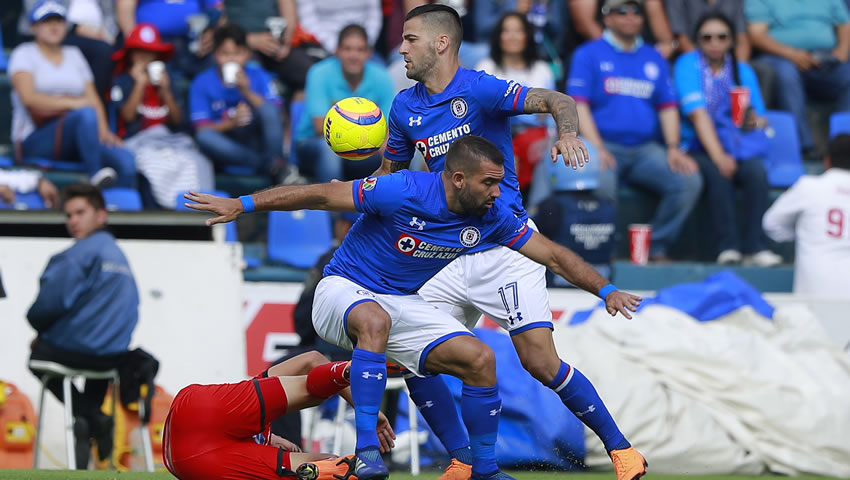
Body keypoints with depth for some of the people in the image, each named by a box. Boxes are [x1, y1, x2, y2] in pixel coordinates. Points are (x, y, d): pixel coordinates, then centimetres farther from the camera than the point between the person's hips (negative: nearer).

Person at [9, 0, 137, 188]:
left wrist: (104, 130, -7)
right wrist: (72, 103, -17)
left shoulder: (74, 54, 23)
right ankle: (96, 175, -44)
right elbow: (28, 97, -10)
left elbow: (93, 98, 13)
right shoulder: (24, 54, 7)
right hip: (36, 140, -5)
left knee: (126, 160, -24)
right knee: (86, 114, -36)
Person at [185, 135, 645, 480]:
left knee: (480, 358, -12)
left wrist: (606, 290, -1)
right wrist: (241, 204, -20)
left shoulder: (492, 217, -7)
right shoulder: (403, 192, -25)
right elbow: (321, 195, -20)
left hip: (405, 304, 6)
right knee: (376, 321, -41)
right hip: (344, 291, -6)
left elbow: (552, 254, 4)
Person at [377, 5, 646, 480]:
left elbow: (557, 100, -21)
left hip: (505, 246, -7)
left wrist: (567, 133, -42)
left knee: (541, 361, -15)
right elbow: (391, 172, 23)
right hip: (449, 255, 7)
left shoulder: (479, 89, -11)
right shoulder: (405, 106, 9)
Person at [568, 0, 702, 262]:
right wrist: (597, 149, -18)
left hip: (645, 149, 4)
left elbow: (668, 107, 15)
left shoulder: (654, 59, 18)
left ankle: (657, 248, -9)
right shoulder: (589, 54, 5)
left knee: (689, 180, -21)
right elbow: (578, 105, -5)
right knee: (602, 186, -37)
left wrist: (673, 149, -2)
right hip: (605, 146, -4)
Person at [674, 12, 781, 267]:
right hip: (699, 148, -3)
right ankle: (726, 246, -31)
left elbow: (759, 119, 10)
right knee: (718, 173, -35)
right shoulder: (688, 65, -1)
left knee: (757, 171, -29)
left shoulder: (743, 71, 13)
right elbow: (697, 113, -14)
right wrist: (718, 156, -25)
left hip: (738, 148, 3)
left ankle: (754, 247, -30)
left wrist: (756, 120, -17)